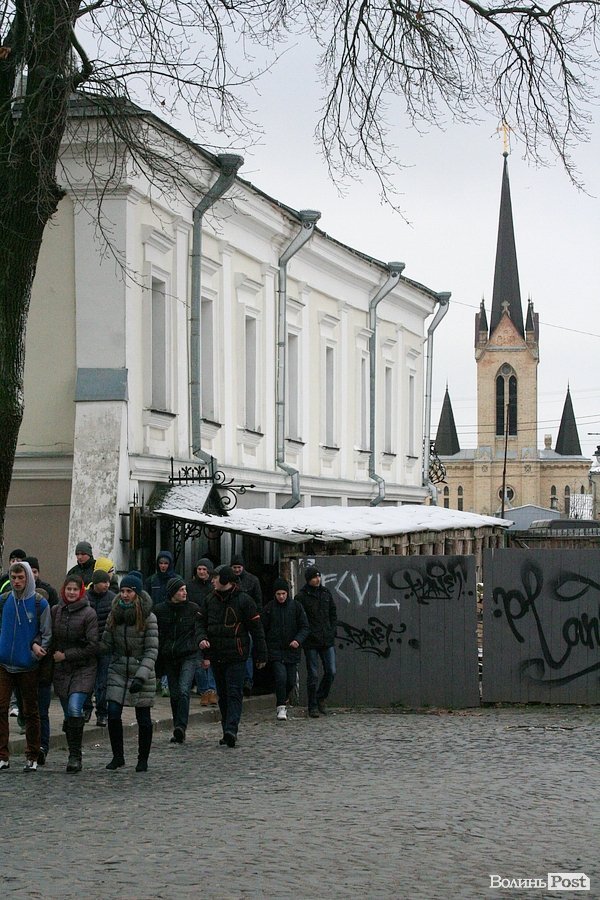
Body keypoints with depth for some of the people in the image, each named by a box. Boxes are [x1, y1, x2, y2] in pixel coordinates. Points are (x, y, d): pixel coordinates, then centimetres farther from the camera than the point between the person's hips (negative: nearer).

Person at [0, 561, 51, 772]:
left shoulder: (40, 603, -4)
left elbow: (46, 634, 1)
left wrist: (38, 646, -16)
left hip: (28, 665, -2)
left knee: (31, 711, 8)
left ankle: (32, 757, 17)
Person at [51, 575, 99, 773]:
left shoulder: (89, 613, -7)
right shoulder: (56, 611, 7)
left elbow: (92, 646, -9)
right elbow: (50, 638, 17)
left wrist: (66, 655, -10)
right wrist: (53, 654, 0)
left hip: (83, 669, -5)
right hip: (61, 669, 5)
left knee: (74, 708, -19)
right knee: (68, 713, 8)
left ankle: (75, 756, -14)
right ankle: (74, 755, 16)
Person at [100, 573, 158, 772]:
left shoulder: (148, 618, -9)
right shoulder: (114, 615, 4)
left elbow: (152, 650, -12)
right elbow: (106, 644, 8)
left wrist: (141, 676, -22)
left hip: (142, 672, -3)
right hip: (118, 671, 3)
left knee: (143, 718, 4)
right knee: (113, 713, -7)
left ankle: (143, 759, 18)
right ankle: (117, 756, 8)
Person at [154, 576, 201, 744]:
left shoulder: (194, 609, 1)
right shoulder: (160, 610, 4)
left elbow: (200, 631, 8)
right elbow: (156, 635, 10)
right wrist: (157, 661, 8)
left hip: (189, 656, -3)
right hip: (169, 657, 3)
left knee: (184, 690, -19)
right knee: (175, 694, 7)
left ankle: (181, 727, -26)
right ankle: (179, 731, 16)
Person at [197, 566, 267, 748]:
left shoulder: (244, 601, -5)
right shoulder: (209, 600, 8)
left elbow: (256, 629, -2)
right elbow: (202, 623, 15)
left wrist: (261, 656, -2)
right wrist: (202, 638, -7)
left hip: (236, 656, -5)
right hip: (216, 655, 5)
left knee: (234, 693, -12)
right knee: (222, 695, 10)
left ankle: (231, 729, -21)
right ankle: (228, 732, 16)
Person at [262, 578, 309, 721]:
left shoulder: (296, 606, 0)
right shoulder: (269, 608, 0)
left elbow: (304, 627, 1)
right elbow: (263, 629, 6)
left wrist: (298, 640, -17)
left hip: (292, 650, 2)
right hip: (275, 649, -2)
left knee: (291, 681, 5)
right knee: (281, 676, -18)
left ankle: (283, 699, 34)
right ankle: (281, 707, -8)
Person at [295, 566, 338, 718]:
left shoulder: (326, 593, 10)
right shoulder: (302, 596, -6)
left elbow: (333, 614, 17)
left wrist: (332, 631, 6)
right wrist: (309, 634, -12)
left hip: (327, 641, 4)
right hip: (311, 642, -4)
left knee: (331, 672, 0)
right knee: (313, 675, 0)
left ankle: (321, 698, 21)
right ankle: (313, 707, 8)